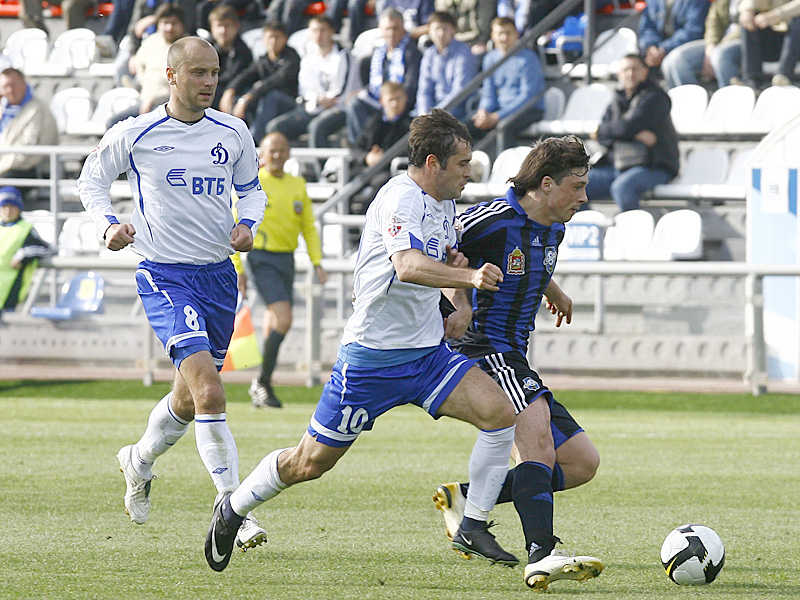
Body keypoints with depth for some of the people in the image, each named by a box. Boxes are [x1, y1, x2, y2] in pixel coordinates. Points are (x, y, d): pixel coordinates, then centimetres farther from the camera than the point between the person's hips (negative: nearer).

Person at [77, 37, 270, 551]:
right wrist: (109, 224, -9)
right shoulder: (137, 134, -6)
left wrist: (247, 224, -2)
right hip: (164, 276, -5)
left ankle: (139, 461, 47)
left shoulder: (233, 134, 3)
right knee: (209, 393, -20)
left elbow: (252, 188, 19)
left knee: (190, 399, 17)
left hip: (218, 274, 5)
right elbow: (93, 178, 9)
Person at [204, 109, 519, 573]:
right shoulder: (401, 199, -19)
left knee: (499, 413, -14)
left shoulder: (444, 202, 9)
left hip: (428, 351, 8)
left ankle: (474, 526, -5)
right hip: (373, 356, -8)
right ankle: (233, 509, 27)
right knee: (311, 462, 3)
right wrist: (468, 277, -53)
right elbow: (407, 268, -38)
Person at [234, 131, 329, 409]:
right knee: (283, 319, -19)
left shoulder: (298, 185, 11)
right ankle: (262, 383, -10)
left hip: (287, 260, 6)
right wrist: (238, 269, -6)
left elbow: (308, 227, 18)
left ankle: (261, 388, 19)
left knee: (274, 324, 8)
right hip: (262, 258, -6)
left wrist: (317, 263, 8)